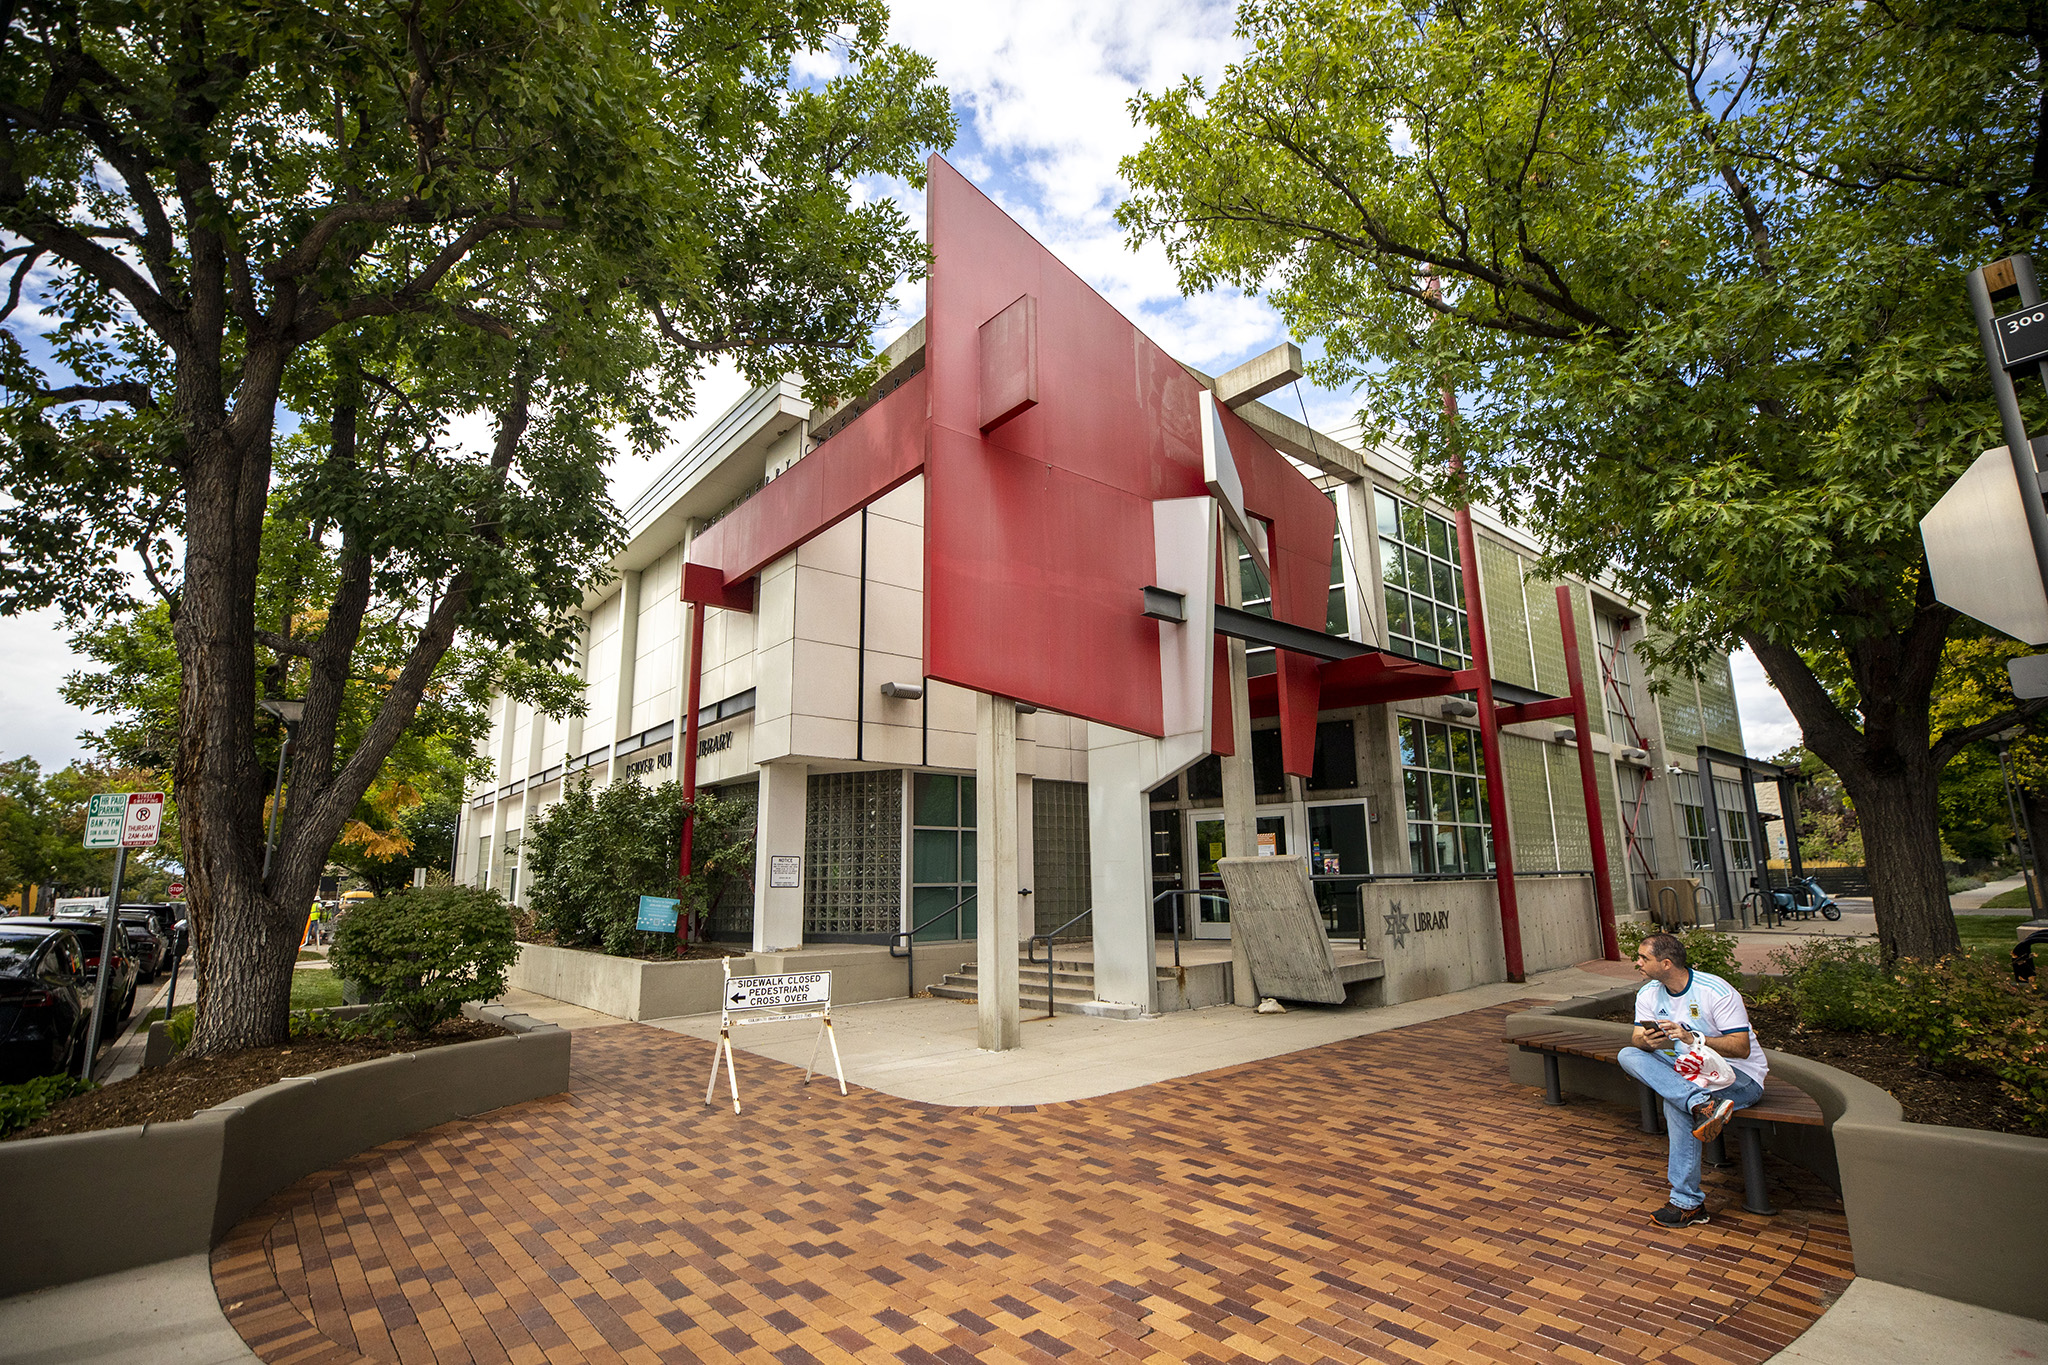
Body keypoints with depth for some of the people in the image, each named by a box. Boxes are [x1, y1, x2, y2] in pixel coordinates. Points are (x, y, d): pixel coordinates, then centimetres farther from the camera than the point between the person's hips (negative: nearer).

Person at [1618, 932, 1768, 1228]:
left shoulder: (1716, 991, -18)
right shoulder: (1648, 994, 2)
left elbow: (1742, 1048, -22)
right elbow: (1637, 1040, -3)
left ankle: (1688, 1203, -26)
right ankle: (1703, 1104, -38)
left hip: (1741, 1076, -6)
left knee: (1676, 1104, -33)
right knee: (1628, 1055, -19)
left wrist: (1692, 1038, -35)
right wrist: (1647, 1041, -28)